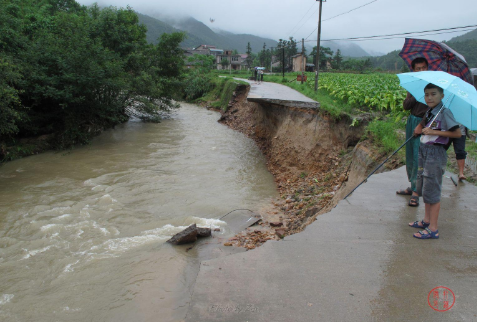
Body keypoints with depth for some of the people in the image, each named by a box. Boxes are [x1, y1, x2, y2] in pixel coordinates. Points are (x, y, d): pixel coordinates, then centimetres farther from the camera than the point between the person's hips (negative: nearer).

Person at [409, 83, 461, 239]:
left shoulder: (444, 113, -13)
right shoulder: (428, 112, 11)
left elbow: (457, 133, -18)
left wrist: (434, 132, -21)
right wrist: (420, 128, 1)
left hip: (436, 154, -9)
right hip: (424, 152, 9)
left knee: (431, 191, -5)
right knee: (423, 188, 16)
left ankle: (433, 229, 2)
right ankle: (427, 220, 30)